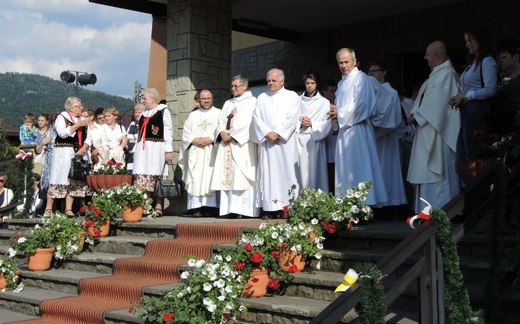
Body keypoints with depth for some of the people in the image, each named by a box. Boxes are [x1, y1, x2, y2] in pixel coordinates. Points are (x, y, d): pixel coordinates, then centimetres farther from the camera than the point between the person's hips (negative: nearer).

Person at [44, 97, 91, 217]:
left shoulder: (82, 120, 16)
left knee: (74, 182, 2)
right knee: (59, 180, -8)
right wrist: (77, 125, -14)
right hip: (63, 154, -6)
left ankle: (68, 209, 5)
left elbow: (88, 139, 11)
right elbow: (62, 133, -18)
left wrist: (83, 149, -7)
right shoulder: (61, 118, -1)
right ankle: (48, 209, -3)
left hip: (79, 154, 6)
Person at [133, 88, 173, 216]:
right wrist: (136, 149, 14)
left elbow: (168, 131, -6)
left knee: (157, 177, -7)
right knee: (143, 178, 2)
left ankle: (158, 207, -4)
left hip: (157, 148, -7)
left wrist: (168, 150, -12)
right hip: (143, 149, 7)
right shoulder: (144, 113, 21)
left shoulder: (163, 110, -1)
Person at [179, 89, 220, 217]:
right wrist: (194, 140, -7)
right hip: (195, 153, 2)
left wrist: (211, 139, -13)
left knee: (210, 178, -8)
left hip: (211, 152, -2)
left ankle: (208, 207, -10)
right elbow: (185, 133, 11)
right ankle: (197, 208, -10)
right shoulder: (192, 115, 20)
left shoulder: (218, 114, 12)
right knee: (196, 179, -6)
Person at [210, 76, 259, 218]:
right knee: (227, 176, -1)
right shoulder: (228, 103, 24)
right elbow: (221, 121, 16)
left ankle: (242, 210, -15)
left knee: (240, 177, -13)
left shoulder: (251, 101, 3)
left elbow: (248, 122, -10)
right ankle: (231, 209, -3)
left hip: (241, 144, -6)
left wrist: (232, 134, -13)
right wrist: (222, 133, -6)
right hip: (226, 144, 7)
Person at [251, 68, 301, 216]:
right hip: (266, 141, 3)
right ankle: (270, 208, -5)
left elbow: (291, 118, -4)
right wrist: (267, 133, -9)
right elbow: (256, 117, 7)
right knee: (268, 173, -3)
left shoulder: (292, 96, 8)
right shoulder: (262, 98, 18)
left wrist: (277, 133, -13)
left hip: (285, 141, -3)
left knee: (286, 172, -7)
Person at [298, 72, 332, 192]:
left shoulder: (324, 102, 6)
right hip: (299, 140, 2)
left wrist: (312, 123, -11)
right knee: (301, 172, -3)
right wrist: (300, 123, -9)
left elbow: (327, 124, -1)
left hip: (315, 140, -2)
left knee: (315, 172, -4)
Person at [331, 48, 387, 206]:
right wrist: (336, 113, 3)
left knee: (358, 168, -10)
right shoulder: (342, 83, 20)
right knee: (345, 168, 8)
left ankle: (365, 202, -8)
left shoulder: (361, 78, -7)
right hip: (344, 129, 9)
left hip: (357, 129, -9)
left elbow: (361, 104, -17)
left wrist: (340, 113, -9)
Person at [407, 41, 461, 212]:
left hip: (438, 133, -10)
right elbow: (425, 100, 16)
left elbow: (437, 102, -20)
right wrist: (415, 115, 2)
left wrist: (417, 116, -13)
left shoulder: (446, 74, -14)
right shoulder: (437, 73, 17)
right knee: (428, 172, 10)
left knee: (438, 172, -8)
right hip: (428, 134, 10)